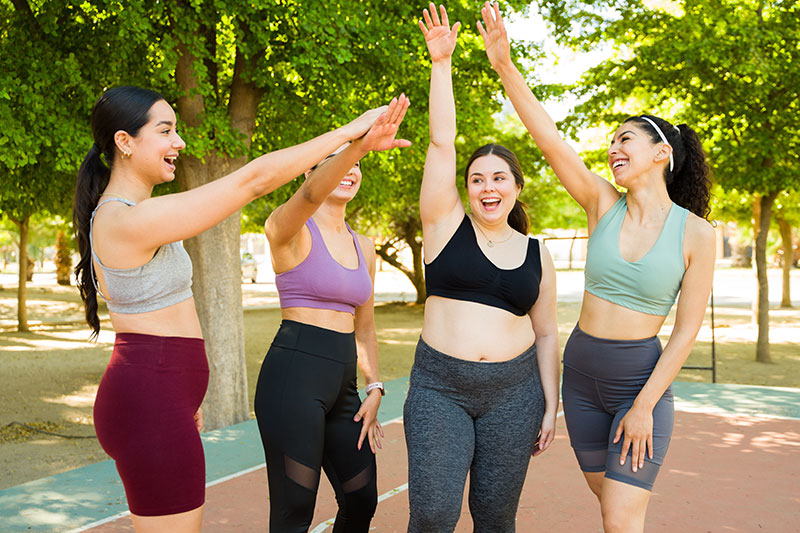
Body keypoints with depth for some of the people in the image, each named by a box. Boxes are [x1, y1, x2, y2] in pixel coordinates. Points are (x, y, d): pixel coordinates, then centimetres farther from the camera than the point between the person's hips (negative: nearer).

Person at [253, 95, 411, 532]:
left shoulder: (363, 247, 16)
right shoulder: (289, 229, -5)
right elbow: (309, 195, -30)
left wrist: (374, 387, 8)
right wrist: (357, 145, -47)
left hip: (343, 382, 7)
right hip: (293, 375, -7)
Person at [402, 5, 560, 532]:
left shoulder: (537, 254, 9)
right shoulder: (447, 224, 2)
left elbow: (547, 333, 12)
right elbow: (441, 143, -6)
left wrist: (551, 406, 7)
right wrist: (441, 62, -9)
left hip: (513, 393, 2)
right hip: (439, 388, -2)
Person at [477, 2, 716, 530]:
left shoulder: (696, 234, -10)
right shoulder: (603, 204, -3)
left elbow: (687, 329, -9)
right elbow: (548, 136, -15)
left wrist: (645, 406, -12)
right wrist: (505, 65, -25)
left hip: (643, 377, -4)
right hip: (581, 372, 4)